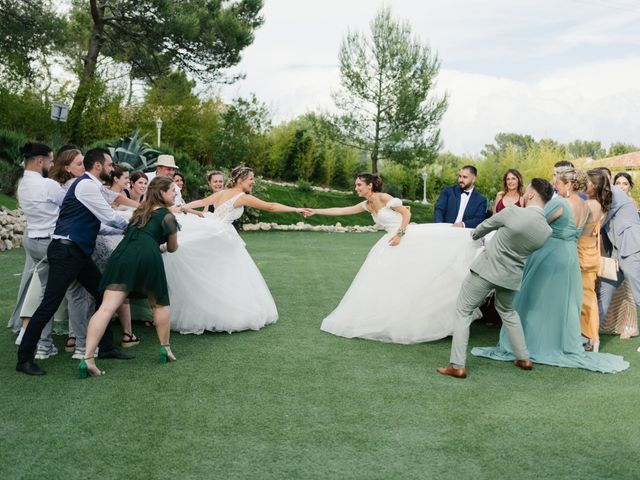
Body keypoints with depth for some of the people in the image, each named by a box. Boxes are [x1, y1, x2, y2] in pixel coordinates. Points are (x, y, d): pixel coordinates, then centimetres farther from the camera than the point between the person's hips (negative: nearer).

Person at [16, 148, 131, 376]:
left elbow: (99, 222, 20)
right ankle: (24, 359, 1)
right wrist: (130, 225, 7)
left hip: (78, 252, 10)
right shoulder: (86, 185, -13)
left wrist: (124, 228, 19)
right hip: (65, 251, -10)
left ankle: (106, 347, 21)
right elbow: (109, 217, -10)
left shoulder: (90, 186, 17)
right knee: (50, 304, -8)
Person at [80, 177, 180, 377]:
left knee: (107, 307, -9)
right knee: (159, 303, 20)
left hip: (122, 254, 4)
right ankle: (165, 349, 29)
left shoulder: (140, 211, 31)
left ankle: (88, 359, -19)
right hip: (148, 256, -4)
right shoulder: (167, 216, 14)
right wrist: (163, 246, 49)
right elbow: (172, 248, 25)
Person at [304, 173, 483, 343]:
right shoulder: (366, 205, 9)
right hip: (392, 242, 7)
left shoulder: (384, 198, -14)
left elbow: (406, 213, -13)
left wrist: (400, 234, -20)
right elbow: (341, 211, 13)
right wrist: (315, 211, 13)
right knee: (380, 279, 8)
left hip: (410, 237, -7)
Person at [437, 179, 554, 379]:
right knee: (507, 311, 31)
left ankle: (457, 366, -1)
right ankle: (523, 358, 34)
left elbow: (487, 225, -2)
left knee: (463, 311, 4)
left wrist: (475, 234, 19)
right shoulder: (547, 231, -6)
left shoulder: (513, 213, -21)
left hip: (487, 268, -5)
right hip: (512, 276, 5)